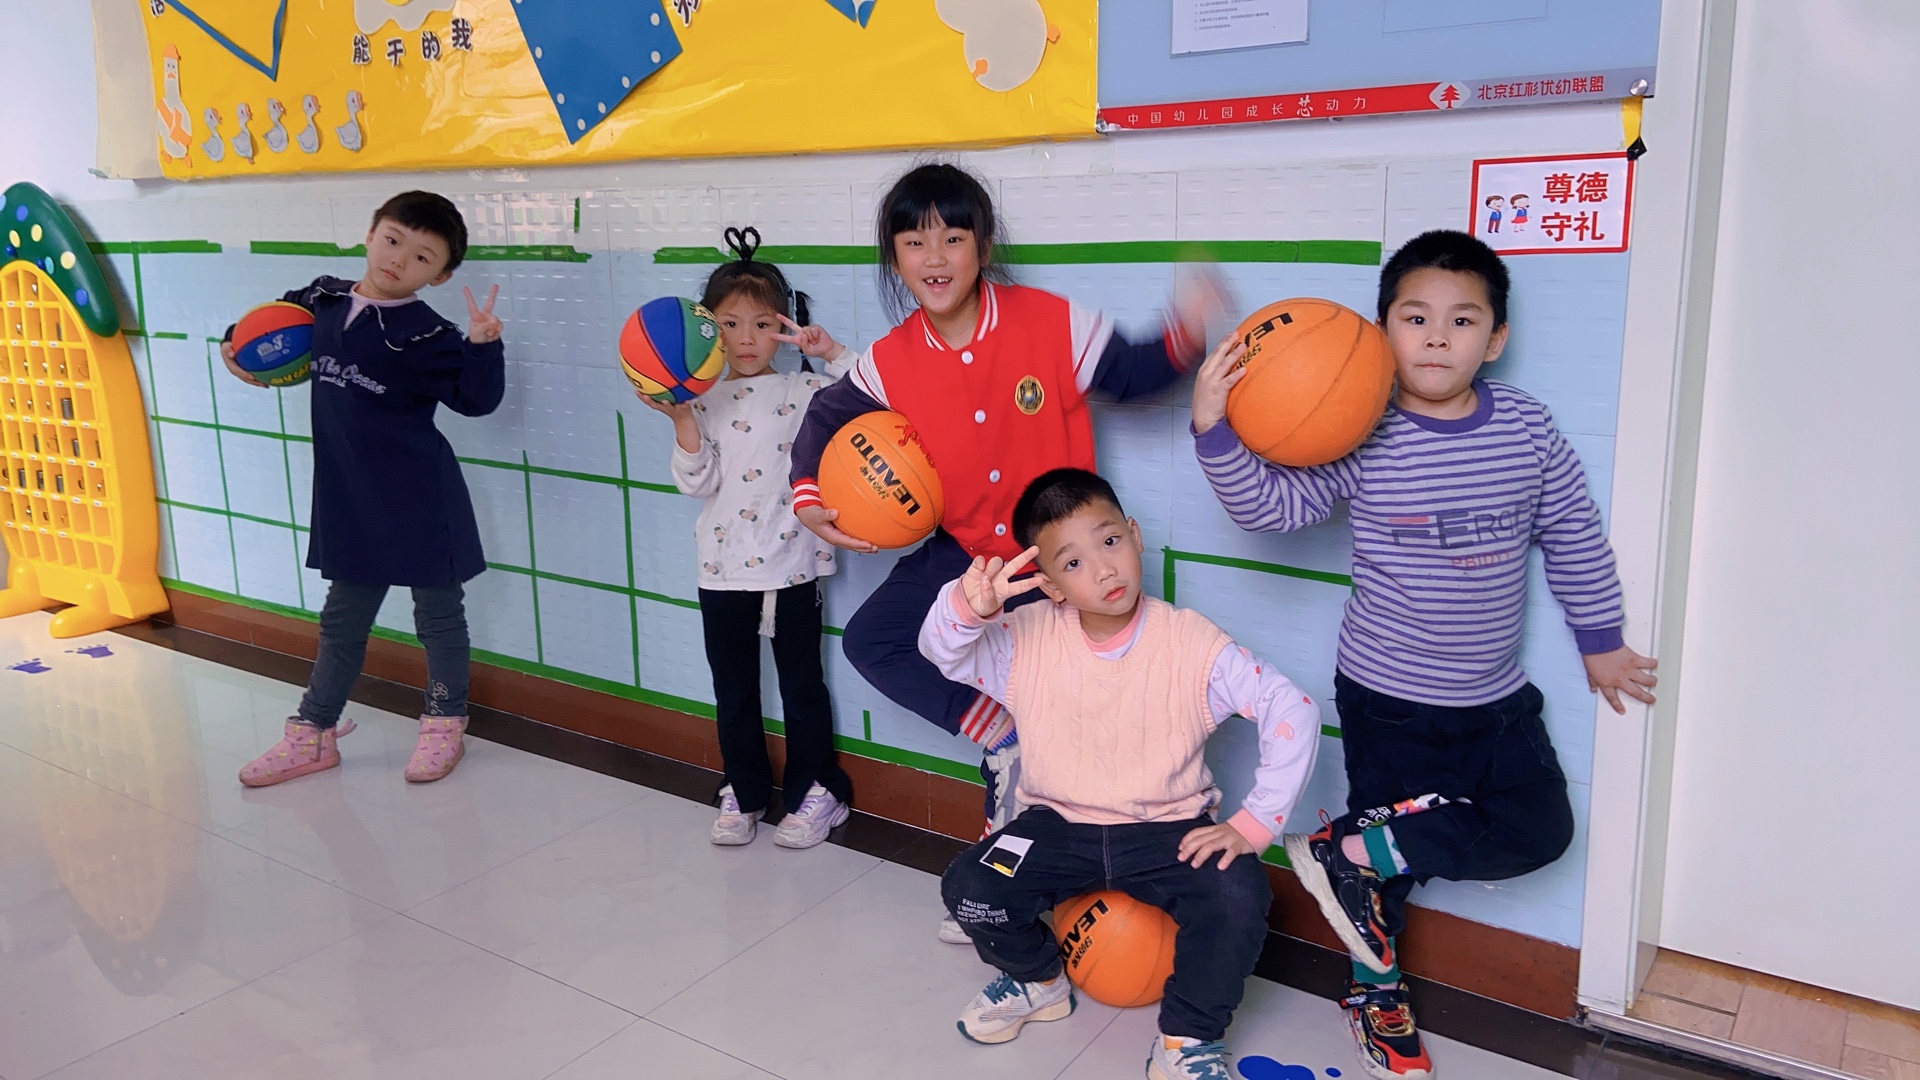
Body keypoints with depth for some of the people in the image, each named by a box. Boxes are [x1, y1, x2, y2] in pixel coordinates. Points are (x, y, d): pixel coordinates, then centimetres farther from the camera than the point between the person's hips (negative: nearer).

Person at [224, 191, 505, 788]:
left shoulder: (424, 334, -14)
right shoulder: (322, 300, 3)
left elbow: (477, 399, -20)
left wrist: (482, 346, -36)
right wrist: (237, 344, 7)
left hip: (419, 499, -5)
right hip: (348, 498, 6)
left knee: (438, 611, 10)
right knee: (343, 617, 18)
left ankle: (445, 725, 28)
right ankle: (313, 734, 31)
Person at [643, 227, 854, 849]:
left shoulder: (801, 390, -2)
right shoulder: (699, 401, 2)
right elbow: (697, 482, -6)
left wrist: (830, 351, -20)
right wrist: (681, 422, -19)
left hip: (790, 565, -3)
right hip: (722, 570, 3)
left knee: (801, 685, 9)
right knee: (733, 690, 15)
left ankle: (816, 791, 24)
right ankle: (745, 793, 30)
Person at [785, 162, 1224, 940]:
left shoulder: (1051, 324, -18)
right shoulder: (891, 363, -7)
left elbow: (1129, 373, -8)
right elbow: (827, 417, 9)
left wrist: (1184, 332, -27)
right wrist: (808, 499, -3)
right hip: (963, 550, 4)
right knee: (869, 641, 0)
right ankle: (1002, 741, 1)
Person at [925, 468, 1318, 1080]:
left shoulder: (1191, 644, -15)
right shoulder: (1028, 640, -7)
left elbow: (1293, 715, -15)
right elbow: (942, 651, -12)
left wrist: (1254, 823, -19)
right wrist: (967, 604, -35)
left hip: (1168, 830, -2)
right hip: (1059, 826, 2)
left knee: (1238, 900, -30)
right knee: (969, 888, -20)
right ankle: (1037, 982, 15)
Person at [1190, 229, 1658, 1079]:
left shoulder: (1528, 428, -5)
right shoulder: (1362, 438, -14)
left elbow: (1575, 537, 6)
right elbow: (1269, 504, -19)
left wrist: (1601, 641, 12)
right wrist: (1214, 431, -34)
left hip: (1496, 698, 4)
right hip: (1387, 699, -3)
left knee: (1539, 831, -5)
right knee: (1387, 853, 9)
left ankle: (1349, 849, 4)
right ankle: (1374, 991, 33)